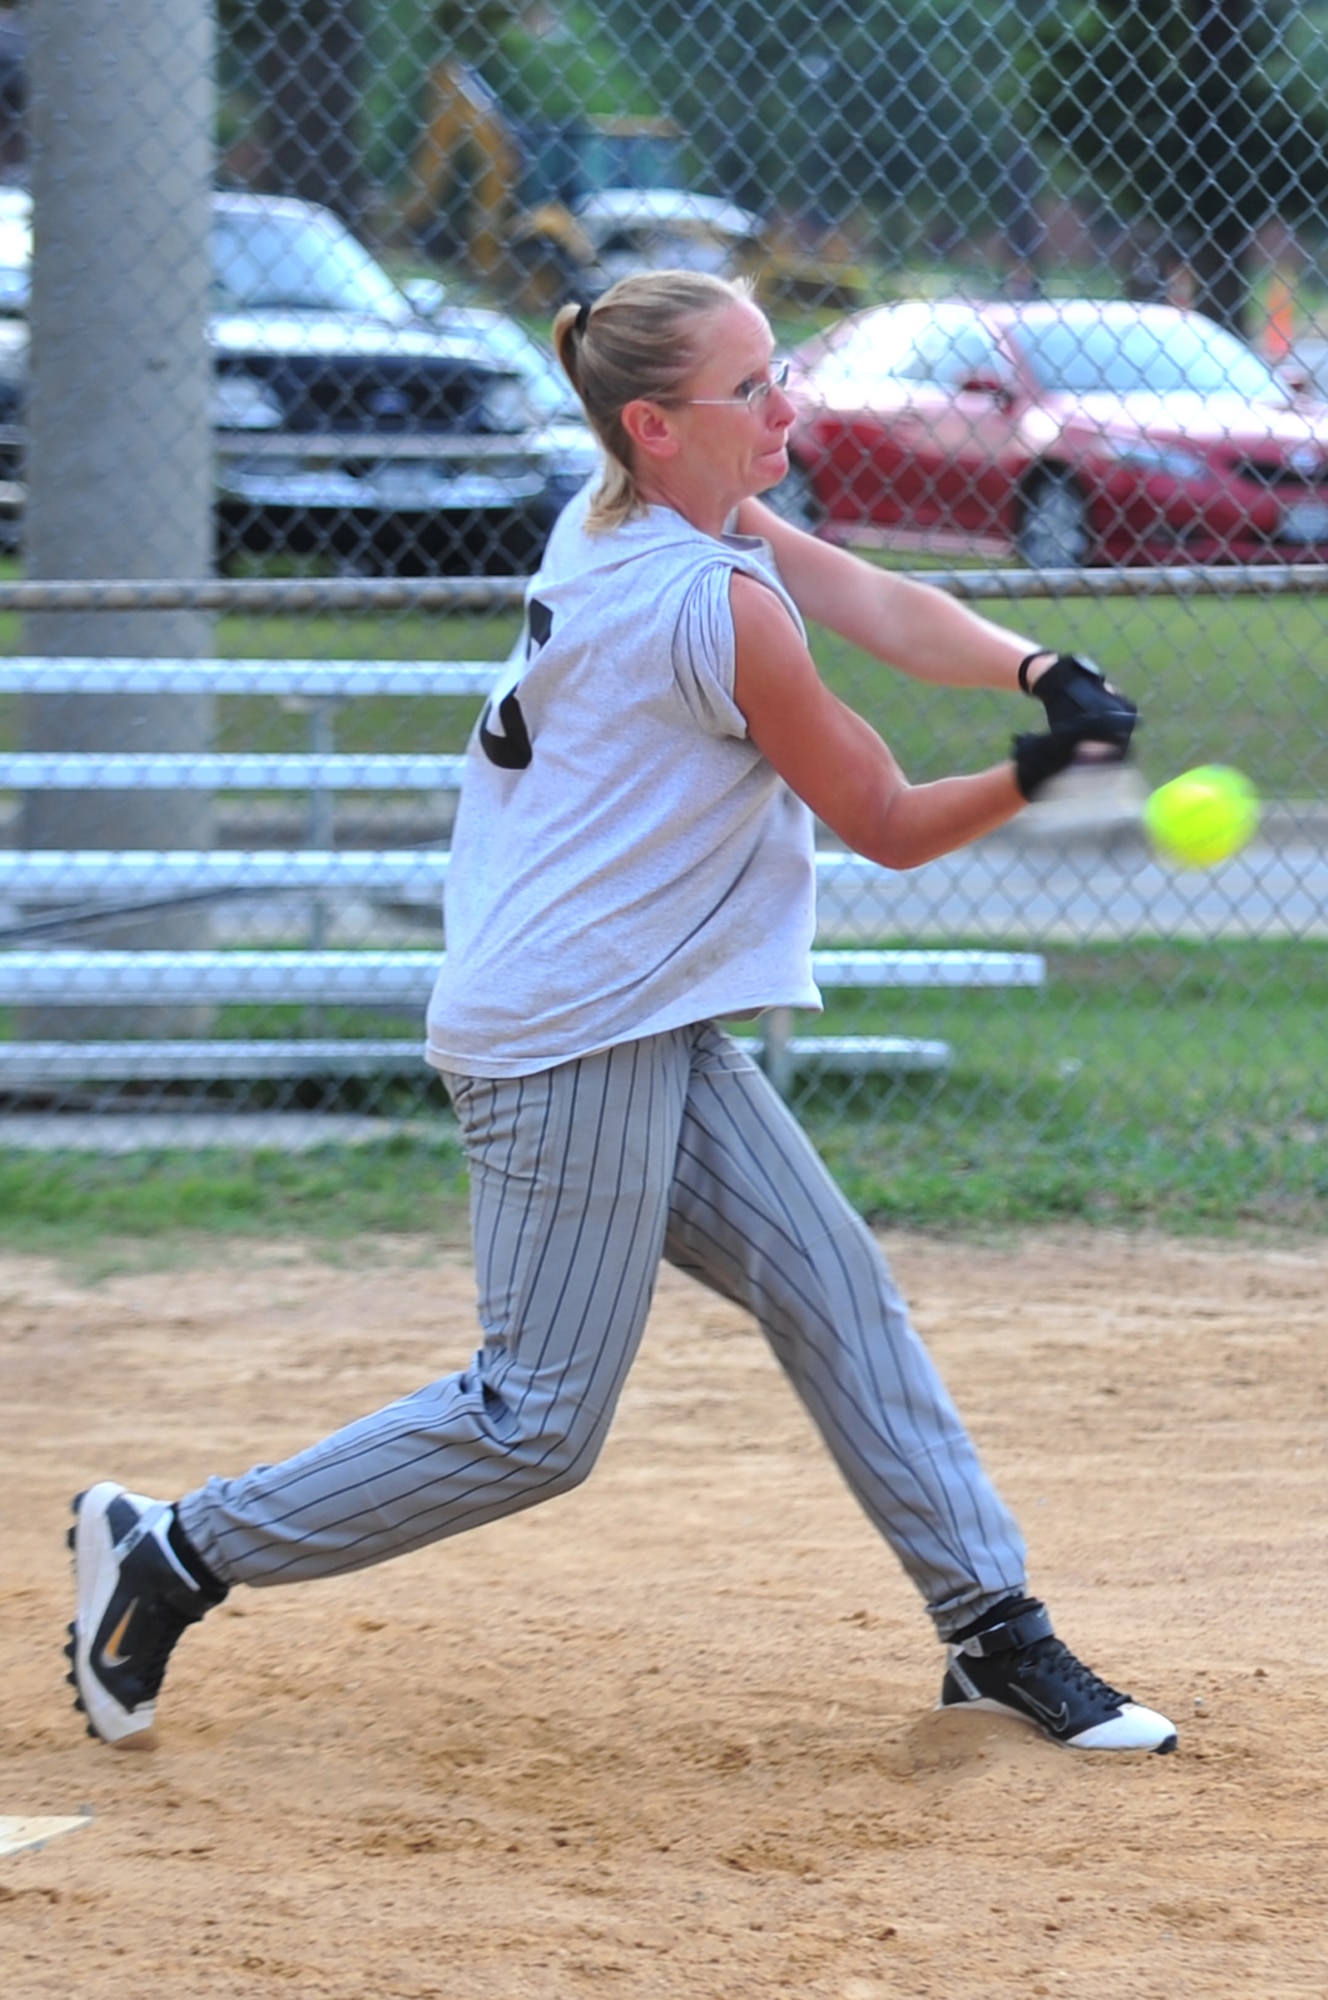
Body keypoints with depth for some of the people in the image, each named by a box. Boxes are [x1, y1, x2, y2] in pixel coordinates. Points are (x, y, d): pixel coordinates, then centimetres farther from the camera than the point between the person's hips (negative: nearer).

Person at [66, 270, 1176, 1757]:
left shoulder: (623, 513, 6)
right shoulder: (721, 611, -20)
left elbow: (883, 608, -1)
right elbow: (887, 827, -11)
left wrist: (1034, 672, -16)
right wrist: (1034, 775, -21)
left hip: (655, 1031, 10)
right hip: (571, 1046, -10)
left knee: (836, 1295, 11)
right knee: (536, 1428, -4)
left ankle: (993, 1630, 17)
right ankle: (179, 1551, 4)